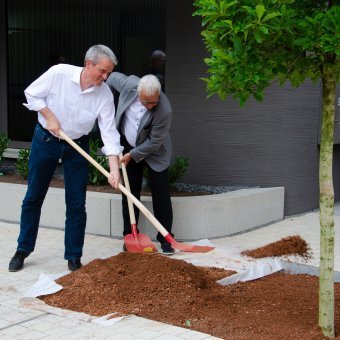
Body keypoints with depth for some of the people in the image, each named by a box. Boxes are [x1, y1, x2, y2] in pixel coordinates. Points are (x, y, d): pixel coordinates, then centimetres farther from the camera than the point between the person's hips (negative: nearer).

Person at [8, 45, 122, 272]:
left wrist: (115, 169, -25)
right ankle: (23, 249, 23)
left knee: (77, 204, 0)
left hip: (77, 146, 1)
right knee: (33, 198, 8)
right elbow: (32, 94, -5)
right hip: (45, 140, -1)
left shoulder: (105, 94, -16)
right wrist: (49, 116, -15)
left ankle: (74, 257, 12)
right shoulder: (59, 73, -20)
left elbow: (109, 133, -17)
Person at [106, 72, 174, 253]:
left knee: (161, 194, -4)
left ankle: (165, 238, 3)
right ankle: (130, 236, 13)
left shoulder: (164, 111, -34)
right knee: (130, 192, 5)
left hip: (154, 152, -3)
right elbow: (113, 77, 1)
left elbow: (154, 142, -24)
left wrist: (133, 155, -18)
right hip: (128, 146, 4)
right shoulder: (129, 84, -24)